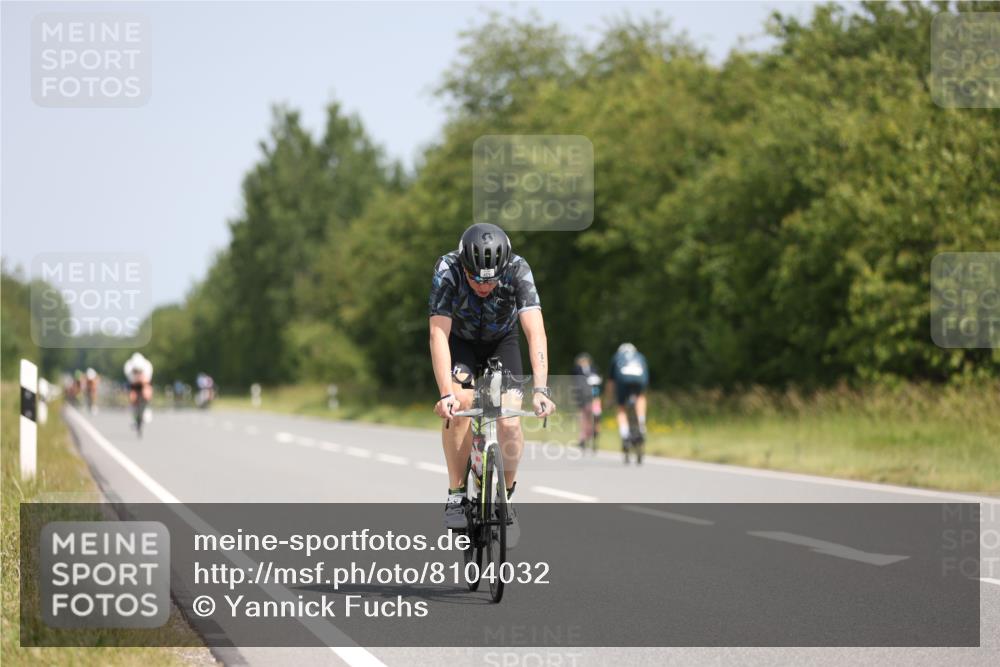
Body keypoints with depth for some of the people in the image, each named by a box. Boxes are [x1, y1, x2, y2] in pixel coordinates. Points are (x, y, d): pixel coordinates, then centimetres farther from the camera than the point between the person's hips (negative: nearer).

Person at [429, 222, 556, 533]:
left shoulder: (518, 271, -33)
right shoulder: (447, 271, -33)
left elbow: (536, 332, -40)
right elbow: (439, 334, -37)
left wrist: (540, 389, -52)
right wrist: (446, 394, -48)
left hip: (502, 341, 0)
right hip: (460, 341, 0)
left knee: (509, 423, -17)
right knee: (460, 402, -28)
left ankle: (505, 498, 6)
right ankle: (456, 495, -15)